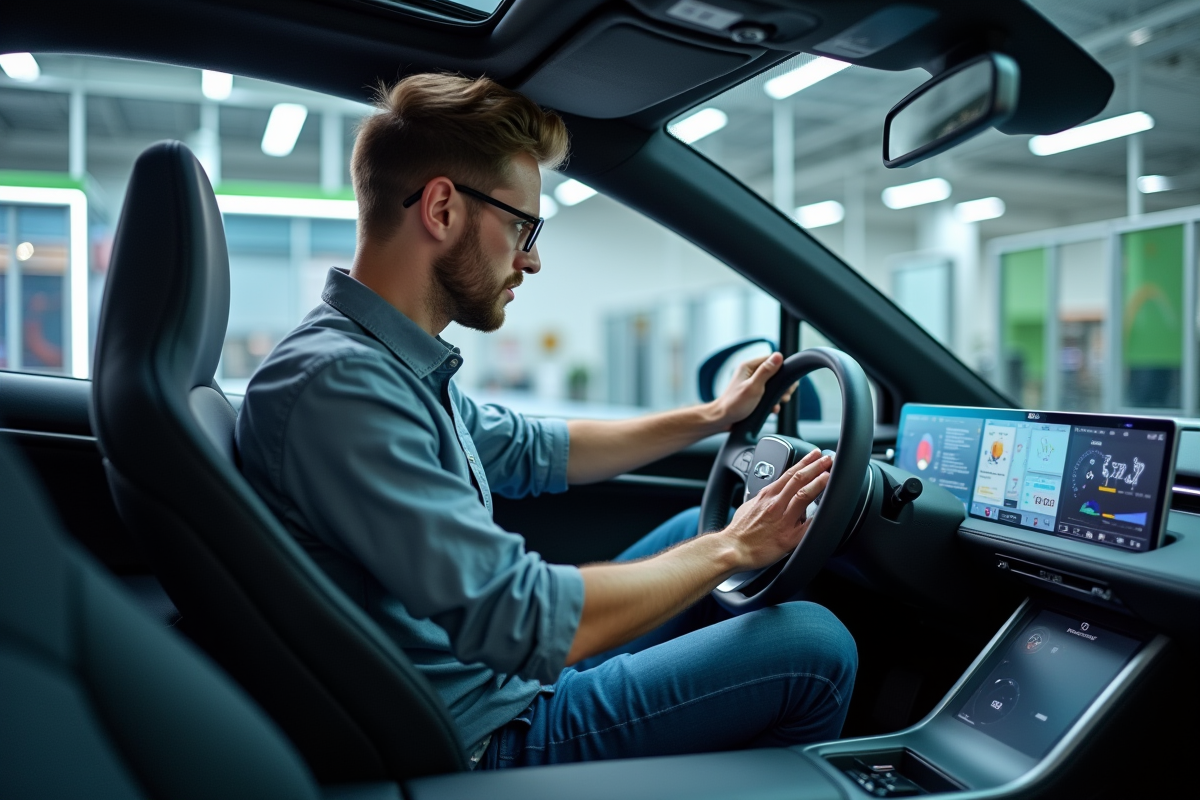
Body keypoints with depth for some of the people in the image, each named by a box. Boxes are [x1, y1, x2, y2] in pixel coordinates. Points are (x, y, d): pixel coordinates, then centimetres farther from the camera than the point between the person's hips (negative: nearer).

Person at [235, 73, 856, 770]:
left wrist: (711, 418, 20)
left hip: (516, 680, 10)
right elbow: (530, 622, -31)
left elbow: (535, 451, 20)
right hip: (487, 740, -9)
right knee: (814, 646, -11)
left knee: (700, 528, 17)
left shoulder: (405, 365, 5)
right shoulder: (334, 383, -27)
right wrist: (731, 548, -17)